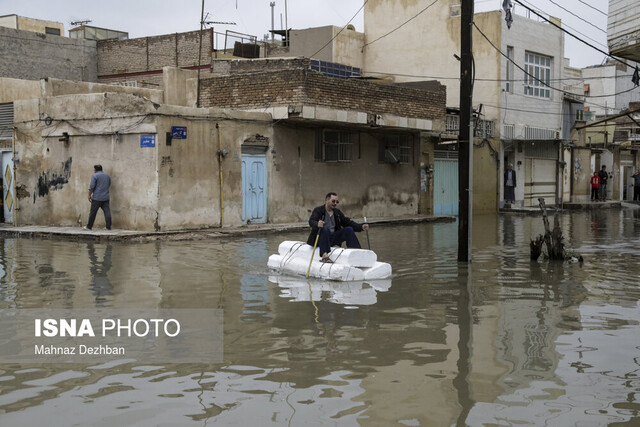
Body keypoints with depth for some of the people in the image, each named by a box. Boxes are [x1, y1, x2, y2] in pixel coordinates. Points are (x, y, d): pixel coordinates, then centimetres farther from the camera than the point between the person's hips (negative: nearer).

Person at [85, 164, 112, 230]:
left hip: (97, 198, -5)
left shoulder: (94, 176, -5)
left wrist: (89, 195, -3)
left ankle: (89, 226, 8)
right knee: (107, 212, 2)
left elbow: (91, 187, -10)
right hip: (106, 197, 5)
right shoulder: (108, 176, 13)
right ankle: (108, 226, -2)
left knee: (93, 212, 2)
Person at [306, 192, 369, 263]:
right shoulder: (318, 210, -3)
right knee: (324, 229, -35)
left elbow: (348, 223, 12)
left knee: (349, 229, -11)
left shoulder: (337, 212, 15)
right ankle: (324, 255, -46)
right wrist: (317, 224, -45)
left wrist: (361, 227, -5)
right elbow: (311, 221, -20)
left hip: (333, 238, 5)